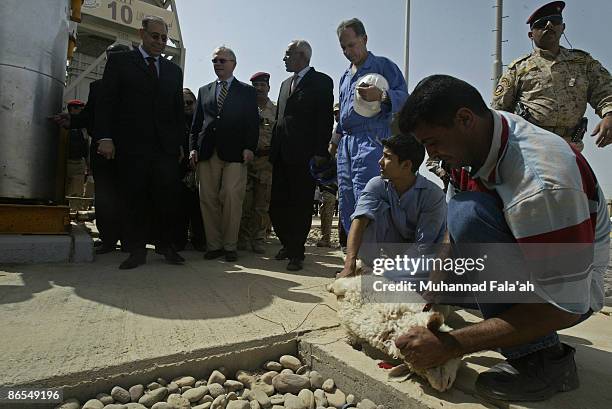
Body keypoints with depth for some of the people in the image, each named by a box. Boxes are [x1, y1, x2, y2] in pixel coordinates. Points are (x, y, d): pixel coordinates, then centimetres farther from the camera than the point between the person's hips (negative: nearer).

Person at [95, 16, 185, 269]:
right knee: (134, 199, 2)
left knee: (167, 198, -1)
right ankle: (137, 250, 11)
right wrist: (104, 137, -8)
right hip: (131, 145, -2)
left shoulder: (174, 70, 19)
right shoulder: (120, 61, 10)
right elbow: (106, 101, 3)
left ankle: (166, 246, 12)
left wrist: (180, 142, 9)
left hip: (167, 146, 2)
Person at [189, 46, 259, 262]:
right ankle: (214, 245, 10)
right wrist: (193, 147, 6)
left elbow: (253, 122, 4)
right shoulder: (204, 91, 22)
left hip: (234, 154, -3)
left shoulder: (247, 91, 13)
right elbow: (196, 122, 18)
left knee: (232, 198, -9)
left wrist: (249, 147, -9)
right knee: (208, 199, 1)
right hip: (207, 154, 4)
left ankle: (229, 246, 2)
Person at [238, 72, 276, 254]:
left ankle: (258, 239, 9)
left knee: (262, 203, 0)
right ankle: (243, 238, 11)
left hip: (267, 159, 0)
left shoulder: (276, 110, 11)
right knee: (244, 201, 0)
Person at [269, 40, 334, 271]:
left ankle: (297, 254, 10)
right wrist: (273, 150, 13)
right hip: (281, 154, 7)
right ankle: (288, 245, 26)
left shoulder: (321, 82, 1)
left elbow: (325, 119, -7)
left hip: (304, 155, -7)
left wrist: (320, 152, -15)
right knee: (277, 205, 7)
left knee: (301, 206, 0)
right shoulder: (286, 84, 23)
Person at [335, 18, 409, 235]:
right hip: (346, 142, 8)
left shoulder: (383, 66, 3)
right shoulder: (346, 75, 25)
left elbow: (404, 97, -8)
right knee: (345, 201, 7)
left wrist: (381, 96, -27)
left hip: (371, 139, -7)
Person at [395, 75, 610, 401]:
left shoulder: (540, 182, -34)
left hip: (573, 288, -7)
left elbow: (562, 307, -29)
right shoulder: (471, 142, -10)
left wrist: (451, 345, -31)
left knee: (469, 212, -33)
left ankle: (540, 358, -17)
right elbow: (454, 233, -2)